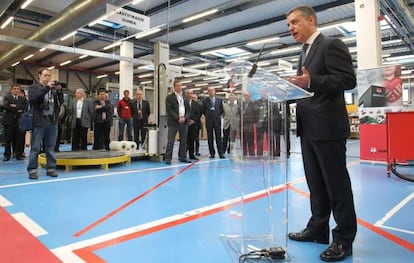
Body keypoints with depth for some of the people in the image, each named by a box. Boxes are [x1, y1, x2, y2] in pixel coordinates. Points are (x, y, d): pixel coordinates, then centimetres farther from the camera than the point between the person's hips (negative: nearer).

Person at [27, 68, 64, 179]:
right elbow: (32, 99, -13)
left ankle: (51, 168, 13)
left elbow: (60, 102, 9)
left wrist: (59, 91, -5)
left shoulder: (54, 89, 15)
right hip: (39, 121, -3)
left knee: (51, 147, 7)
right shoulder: (33, 87, 6)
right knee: (35, 147, 0)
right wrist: (46, 88, -15)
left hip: (52, 121, 3)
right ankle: (32, 170, 6)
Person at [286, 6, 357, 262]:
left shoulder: (332, 45, -6)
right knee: (316, 183, 15)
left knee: (337, 184, 0)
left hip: (328, 127, -9)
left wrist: (310, 81, -26)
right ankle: (318, 228, 27)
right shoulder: (305, 53, 21)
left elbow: (348, 79, -16)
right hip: (309, 128, 9)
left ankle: (344, 238, 13)